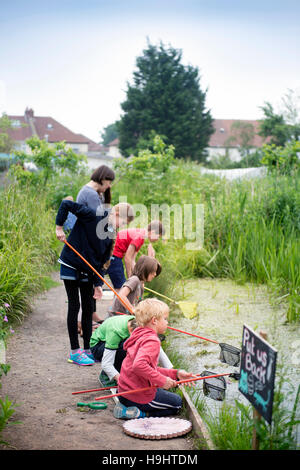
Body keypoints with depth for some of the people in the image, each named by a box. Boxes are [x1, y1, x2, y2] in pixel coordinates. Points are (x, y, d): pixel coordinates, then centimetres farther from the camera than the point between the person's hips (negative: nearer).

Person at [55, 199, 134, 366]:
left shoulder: (112, 235, 2)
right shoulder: (92, 216, -17)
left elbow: (103, 261, 3)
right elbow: (66, 204, -20)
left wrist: (98, 284, -4)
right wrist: (59, 227, -19)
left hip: (88, 271, 7)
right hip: (71, 266, -7)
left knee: (88, 308, 9)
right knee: (74, 306, -2)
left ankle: (88, 349, 19)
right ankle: (75, 352, 5)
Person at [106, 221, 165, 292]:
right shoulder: (139, 237, -18)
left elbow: (132, 260, 12)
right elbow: (127, 258, -18)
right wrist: (130, 278, -9)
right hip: (113, 256, -10)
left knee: (120, 287, 10)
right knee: (121, 287, -10)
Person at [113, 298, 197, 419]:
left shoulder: (139, 336, 11)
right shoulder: (152, 341, -20)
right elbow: (139, 365, -36)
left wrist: (175, 374, 9)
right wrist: (162, 380, -26)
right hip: (141, 396, -8)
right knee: (177, 403, 13)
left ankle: (126, 406, 11)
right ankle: (140, 413, -4)